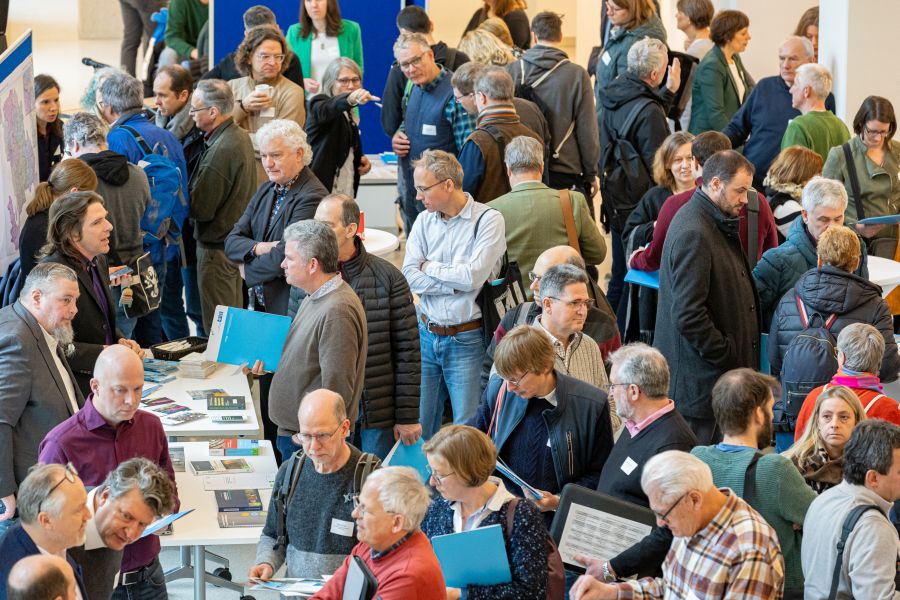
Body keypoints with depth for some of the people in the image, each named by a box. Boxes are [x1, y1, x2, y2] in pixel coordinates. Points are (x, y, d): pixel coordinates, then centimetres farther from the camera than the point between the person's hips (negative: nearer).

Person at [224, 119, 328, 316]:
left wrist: (247, 270, -5)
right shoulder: (266, 190, 12)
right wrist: (258, 248, -14)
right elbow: (231, 242, 8)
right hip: (261, 304, 8)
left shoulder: (313, 197, -18)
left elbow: (284, 257, -22)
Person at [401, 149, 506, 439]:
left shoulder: (489, 220, -8)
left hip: (466, 339, -5)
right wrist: (458, 282, -12)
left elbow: (474, 275, -18)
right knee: (419, 427, 7)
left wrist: (431, 267, -4)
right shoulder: (424, 221, 7)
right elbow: (409, 277, -3)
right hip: (427, 335, 5)